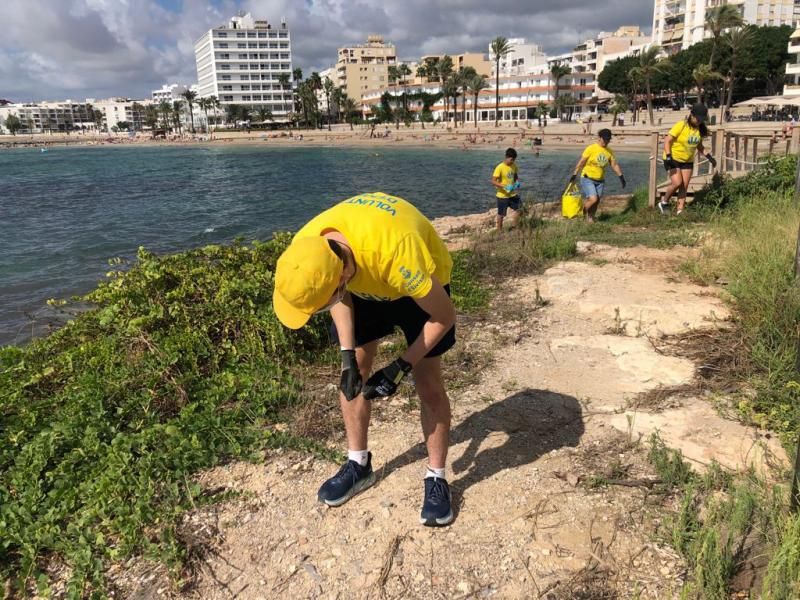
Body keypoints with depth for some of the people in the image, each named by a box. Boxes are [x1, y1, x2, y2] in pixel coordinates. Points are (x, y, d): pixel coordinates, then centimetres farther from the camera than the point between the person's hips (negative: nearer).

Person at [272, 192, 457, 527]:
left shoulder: (397, 255, -46)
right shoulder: (306, 247, -30)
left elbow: (445, 316, -27)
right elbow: (340, 296, -6)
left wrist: (400, 368, -25)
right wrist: (348, 356, -13)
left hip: (421, 282, -4)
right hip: (362, 280, 4)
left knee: (428, 383, -5)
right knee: (354, 373, 4)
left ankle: (437, 479, 12)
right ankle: (358, 465, 23)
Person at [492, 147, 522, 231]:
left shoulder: (514, 166, 1)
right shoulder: (500, 167, -19)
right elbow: (493, 181, -22)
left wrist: (517, 182, -6)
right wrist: (505, 186, -33)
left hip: (513, 194, 6)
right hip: (502, 195, -6)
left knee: (518, 209, 3)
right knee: (501, 214, 5)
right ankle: (499, 231, 21)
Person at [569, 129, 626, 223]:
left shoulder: (609, 151, 4)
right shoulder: (591, 148, -12)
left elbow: (615, 165, 10)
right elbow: (581, 162, -9)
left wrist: (621, 177, 4)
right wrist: (574, 175, -10)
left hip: (600, 181, 6)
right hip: (587, 179, -6)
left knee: (597, 202, 7)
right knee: (593, 199, -18)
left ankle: (590, 218, 26)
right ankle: (582, 213, 10)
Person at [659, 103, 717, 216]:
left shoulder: (700, 129, 2)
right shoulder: (681, 126, -17)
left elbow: (699, 146, 16)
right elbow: (667, 141, -18)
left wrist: (709, 157, 5)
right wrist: (668, 157, -30)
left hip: (688, 161, 6)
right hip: (673, 159, -6)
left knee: (684, 187, 0)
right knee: (677, 183, -19)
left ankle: (680, 211, 4)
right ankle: (664, 203, 4)